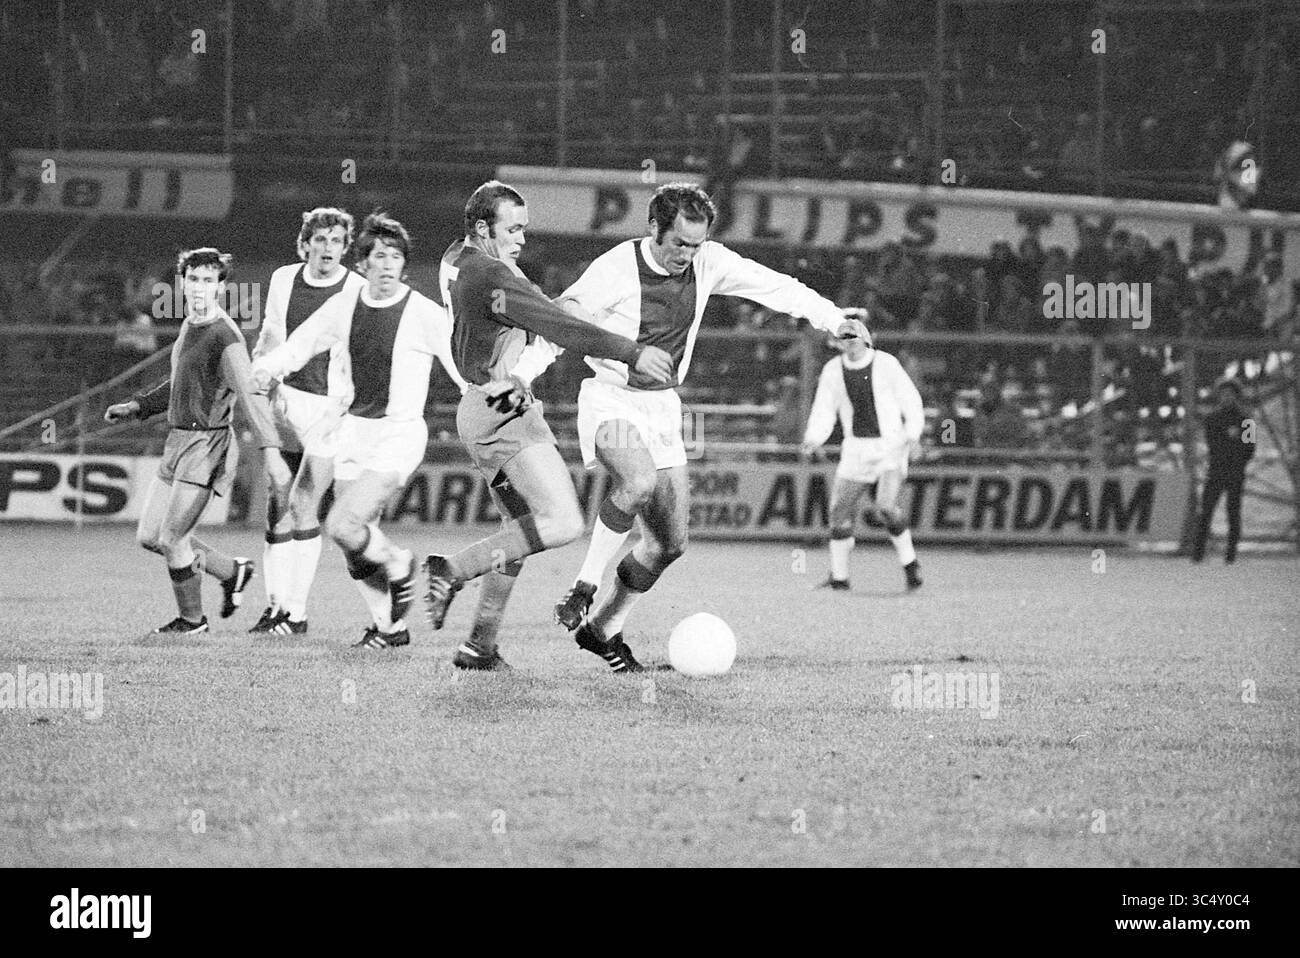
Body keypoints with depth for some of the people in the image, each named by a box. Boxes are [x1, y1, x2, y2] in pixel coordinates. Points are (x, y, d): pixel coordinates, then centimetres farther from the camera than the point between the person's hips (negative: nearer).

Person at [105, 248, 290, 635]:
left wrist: (271, 451, -37)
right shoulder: (188, 327, 12)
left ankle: (192, 620, 13)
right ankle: (232, 571, 26)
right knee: (149, 536, 10)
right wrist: (136, 406, 26)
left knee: (171, 538, -6)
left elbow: (250, 393, -27)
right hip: (177, 440, 9)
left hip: (206, 441, -9)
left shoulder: (225, 337, -17)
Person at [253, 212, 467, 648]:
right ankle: (389, 627, 25)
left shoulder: (426, 314, -12)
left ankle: (398, 565, 11)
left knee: (343, 526, -18)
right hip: (354, 429, 6)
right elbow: (299, 345, 14)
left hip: (399, 433, -6)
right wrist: (267, 367, -6)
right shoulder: (345, 306, 3)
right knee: (356, 543, 8)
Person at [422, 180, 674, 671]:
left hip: (484, 408, 11)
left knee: (522, 529, 16)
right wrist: (632, 353, -26)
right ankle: (452, 570, -14)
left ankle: (479, 646, 14)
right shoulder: (490, 276, -19)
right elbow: (558, 325, -25)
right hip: (504, 413, -11)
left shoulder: (458, 258, 11)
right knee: (563, 523, -15)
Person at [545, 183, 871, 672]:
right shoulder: (614, 270, -18)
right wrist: (516, 378, -26)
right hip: (609, 399, -6)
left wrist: (834, 319, -1)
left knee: (670, 542, 2)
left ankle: (603, 628, 19)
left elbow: (773, 286, 5)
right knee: (638, 480, -37)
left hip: (662, 405, 6)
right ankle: (583, 589, -23)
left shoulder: (708, 263, -3)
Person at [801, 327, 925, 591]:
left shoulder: (886, 364, -6)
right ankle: (839, 577, 13)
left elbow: (911, 402, 0)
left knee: (886, 507, -22)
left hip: (891, 446, -4)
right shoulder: (832, 371, 4)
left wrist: (912, 435, -14)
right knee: (841, 510, 0)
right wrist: (813, 439, -11)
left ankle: (909, 562, -1)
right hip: (855, 449, 4)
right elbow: (824, 411, 7)